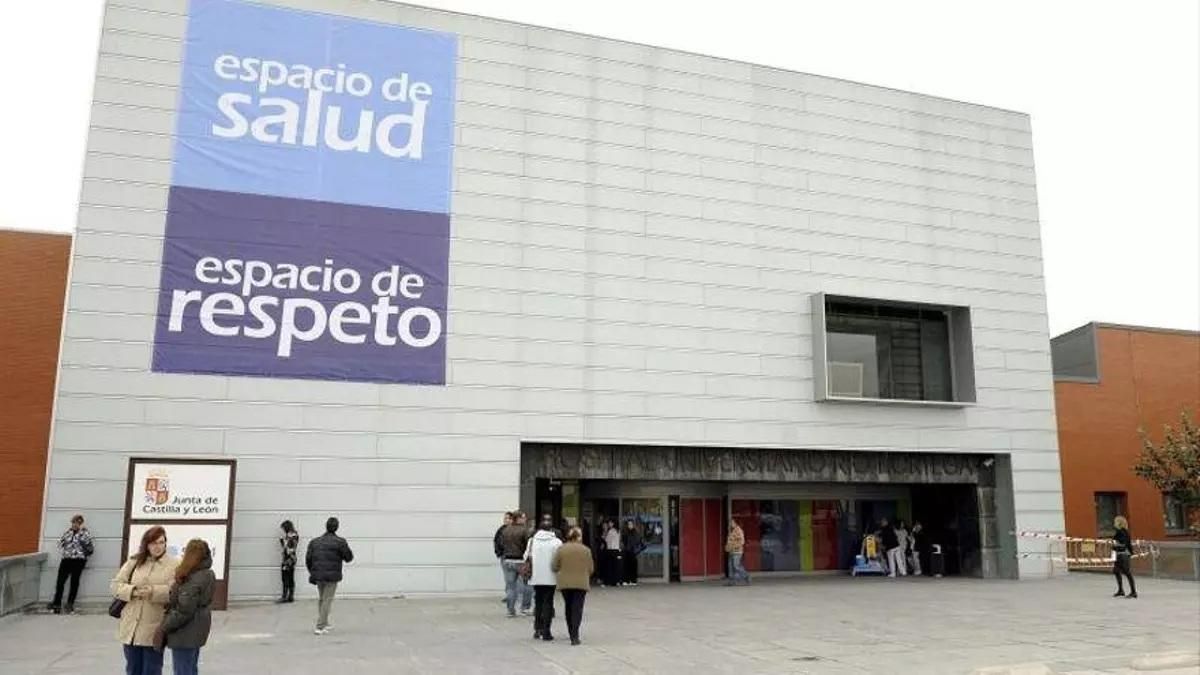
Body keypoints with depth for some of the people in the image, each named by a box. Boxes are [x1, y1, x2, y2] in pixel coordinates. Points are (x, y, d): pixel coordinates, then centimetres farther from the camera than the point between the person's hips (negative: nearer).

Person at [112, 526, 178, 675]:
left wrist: (154, 592, -23)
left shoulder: (174, 565, -3)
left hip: (154, 629, -3)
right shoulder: (133, 562, 8)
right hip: (130, 627, 4)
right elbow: (116, 585, 5)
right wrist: (133, 591, -13)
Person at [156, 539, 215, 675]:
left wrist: (163, 628, -14)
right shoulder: (208, 574, 7)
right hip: (196, 630, 10)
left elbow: (183, 610, -23)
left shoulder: (193, 580, -23)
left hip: (185, 632, -10)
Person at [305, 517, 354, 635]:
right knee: (327, 600, 1)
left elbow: (308, 559, 8)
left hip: (318, 575, 5)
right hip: (332, 576, -5)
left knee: (321, 599, 20)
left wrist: (312, 572, 20)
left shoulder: (315, 542, 7)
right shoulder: (340, 542, -8)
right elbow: (349, 558, -4)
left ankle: (325, 623, 29)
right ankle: (320, 627, -2)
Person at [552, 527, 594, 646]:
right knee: (577, 609, -2)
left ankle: (572, 634, 28)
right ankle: (575, 636, -12)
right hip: (581, 584, -2)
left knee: (568, 608, 18)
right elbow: (591, 569, 0)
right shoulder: (586, 550, -3)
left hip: (565, 583, 2)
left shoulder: (561, 549, -2)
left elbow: (554, 567, 0)